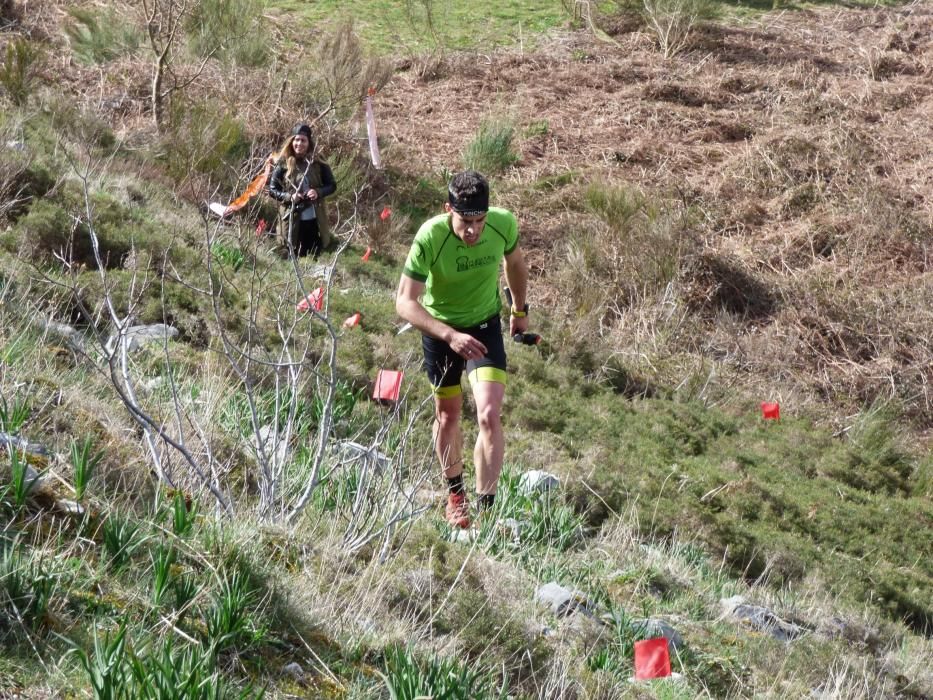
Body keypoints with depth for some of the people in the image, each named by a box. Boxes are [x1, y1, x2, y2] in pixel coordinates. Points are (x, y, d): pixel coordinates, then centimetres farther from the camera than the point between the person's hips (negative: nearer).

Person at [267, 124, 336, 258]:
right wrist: (290, 196, -15)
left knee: (315, 257, 8)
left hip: (315, 220, 2)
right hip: (292, 221, -2)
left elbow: (332, 186, 7)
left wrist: (318, 192, -13)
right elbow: (272, 189, 1)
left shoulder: (317, 164, 2)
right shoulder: (283, 165, -2)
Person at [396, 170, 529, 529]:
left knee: (489, 415, -15)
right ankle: (455, 493, 37)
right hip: (439, 328, -1)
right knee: (448, 414, 15)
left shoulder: (504, 224, -23)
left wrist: (520, 309, 16)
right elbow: (405, 301, -31)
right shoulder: (430, 237, -32)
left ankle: (485, 507, -6)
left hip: (485, 326, 1)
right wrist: (450, 336, -44)